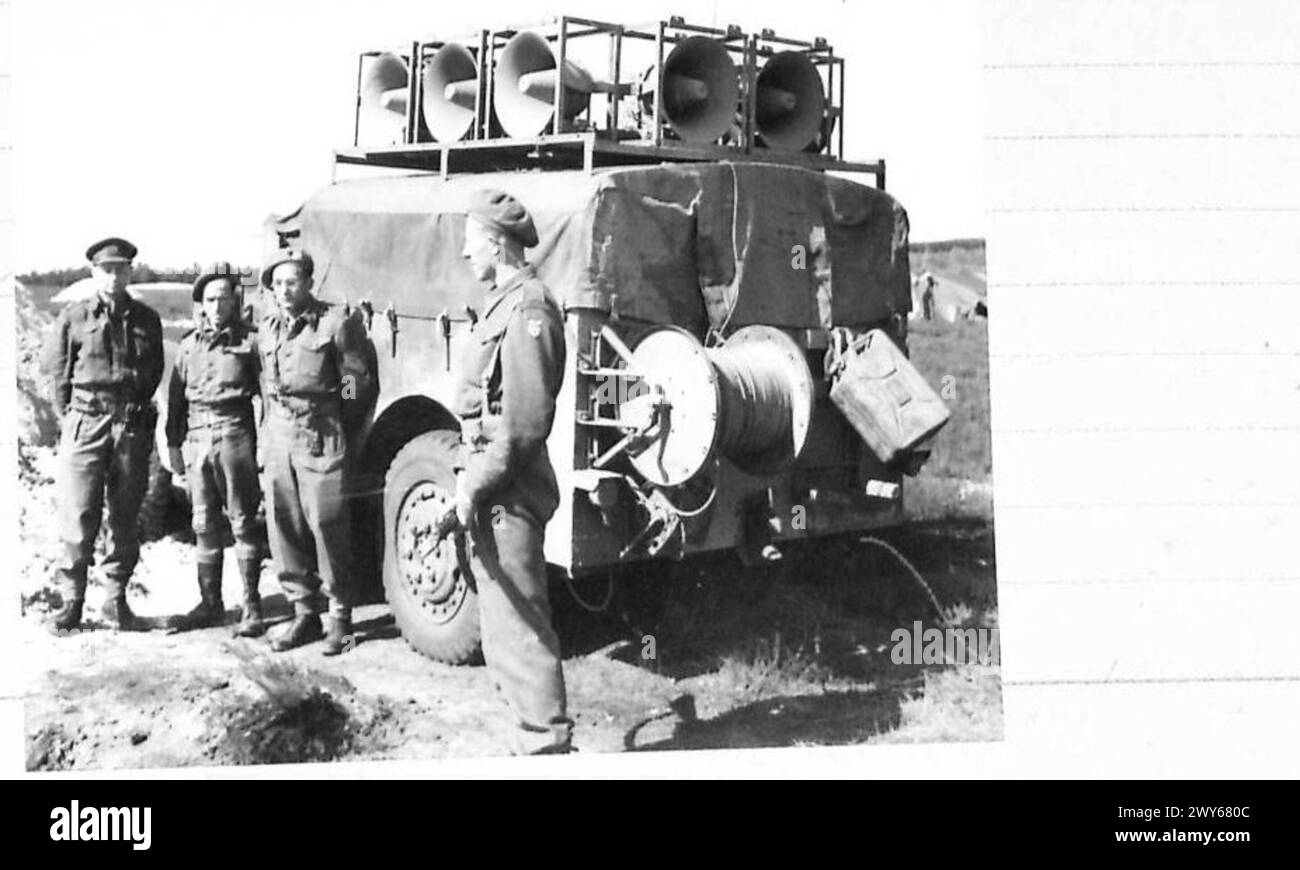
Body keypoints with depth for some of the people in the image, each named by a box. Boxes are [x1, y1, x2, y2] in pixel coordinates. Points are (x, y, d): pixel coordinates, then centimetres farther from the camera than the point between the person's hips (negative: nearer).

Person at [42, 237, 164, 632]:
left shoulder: (146, 319, 8)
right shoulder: (73, 317, 2)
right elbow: (54, 366, 9)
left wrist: (136, 409, 13)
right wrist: (70, 413, 8)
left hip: (133, 427, 2)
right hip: (85, 423, -2)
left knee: (126, 518, 5)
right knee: (78, 517, -5)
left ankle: (117, 599, 15)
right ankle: (71, 600, 4)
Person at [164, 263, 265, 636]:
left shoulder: (249, 340, -1)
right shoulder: (189, 345, 13)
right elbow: (176, 396, 17)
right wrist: (174, 443, 12)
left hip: (235, 437, -5)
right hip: (197, 438, 5)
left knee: (242, 524, -2)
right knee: (204, 525, 10)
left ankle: (252, 609, 3)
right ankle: (210, 603, 19)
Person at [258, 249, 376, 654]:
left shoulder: (335, 324, -6)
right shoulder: (267, 330, 12)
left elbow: (357, 385, -3)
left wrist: (336, 433, 2)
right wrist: (270, 429, 14)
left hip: (320, 436, -6)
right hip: (278, 437, 6)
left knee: (327, 526, -4)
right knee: (282, 526, 6)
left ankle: (340, 617, 5)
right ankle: (304, 613, 16)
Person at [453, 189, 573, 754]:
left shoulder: (526, 309, -15)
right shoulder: (501, 304, 16)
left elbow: (524, 421, -21)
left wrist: (476, 487, -18)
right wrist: (470, 479, 15)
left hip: (508, 495, -10)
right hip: (493, 491, 10)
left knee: (518, 622, -6)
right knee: (502, 627, 16)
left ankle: (549, 744, 1)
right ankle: (536, 735, 24)